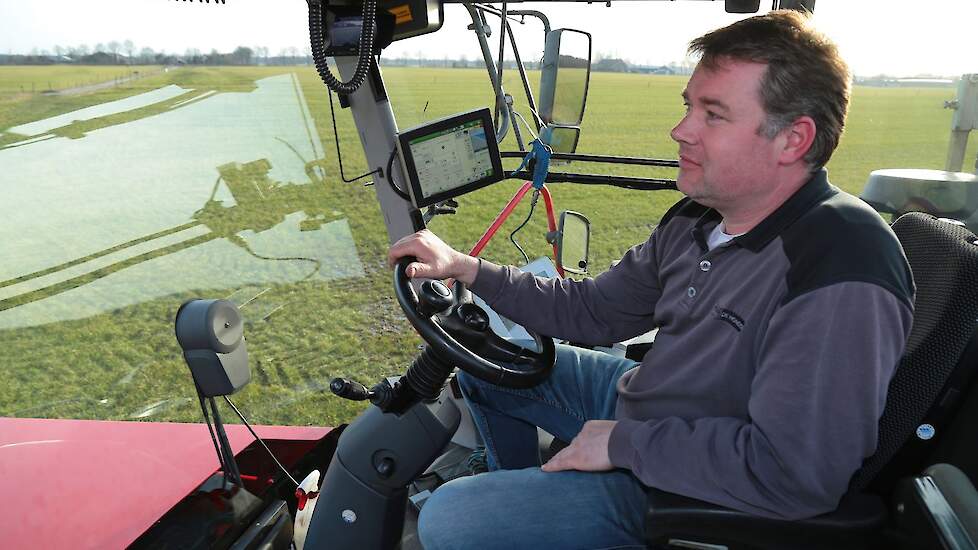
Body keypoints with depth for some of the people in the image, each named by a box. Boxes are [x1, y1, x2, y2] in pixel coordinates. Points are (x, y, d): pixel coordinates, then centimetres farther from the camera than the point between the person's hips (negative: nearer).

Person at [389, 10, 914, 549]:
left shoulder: (843, 271, -30)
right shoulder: (697, 219, -3)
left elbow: (795, 474, -34)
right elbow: (593, 309, 5)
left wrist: (623, 443, -24)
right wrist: (466, 268, -3)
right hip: (637, 399, 8)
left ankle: (513, 506, 25)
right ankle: (515, 488, 41)